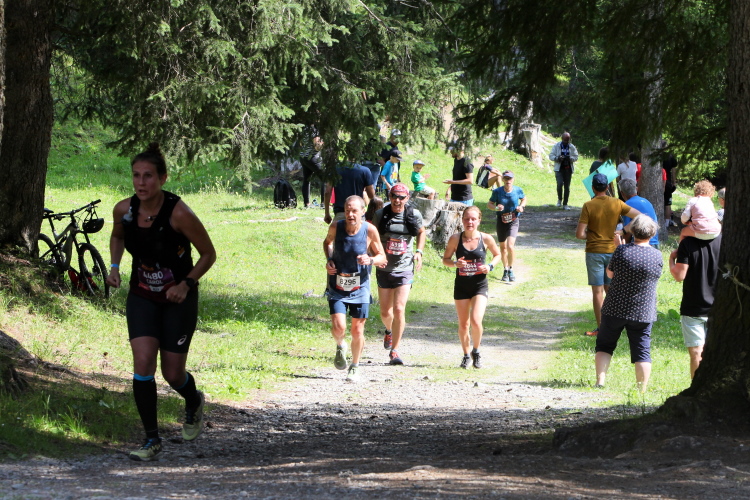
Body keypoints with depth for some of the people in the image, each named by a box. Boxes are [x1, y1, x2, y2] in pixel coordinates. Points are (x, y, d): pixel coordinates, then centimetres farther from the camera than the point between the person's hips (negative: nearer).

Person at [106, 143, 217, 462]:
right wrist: (114, 266, -2)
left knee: (173, 374, 3)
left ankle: (193, 402, 41)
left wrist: (186, 284, -22)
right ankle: (152, 440, -7)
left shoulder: (178, 213, -23)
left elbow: (208, 254, -11)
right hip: (142, 297, 3)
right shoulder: (124, 210, -10)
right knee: (143, 362, -16)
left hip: (178, 299, -3)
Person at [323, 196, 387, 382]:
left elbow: (382, 258, -3)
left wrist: (371, 260, -25)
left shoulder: (369, 230, -13)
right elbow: (327, 242, 14)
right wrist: (329, 260, -4)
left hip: (360, 288, 0)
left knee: (357, 330, 4)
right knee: (338, 327, -15)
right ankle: (340, 346, 21)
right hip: (337, 288, 0)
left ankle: (355, 367, 26)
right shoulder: (335, 227, -10)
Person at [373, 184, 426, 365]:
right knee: (385, 312, 9)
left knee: (399, 309, -14)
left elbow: (421, 233, 17)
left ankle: (394, 351, -5)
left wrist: (419, 251, 2)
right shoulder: (380, 214, -3)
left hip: (405, 270, -1)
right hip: (384, 269, 1)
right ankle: (389, 331, 45)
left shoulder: (414, 215, -2)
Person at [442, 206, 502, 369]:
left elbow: (497, 254, 11)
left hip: (480, 285, -1)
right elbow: (445, 259, 4)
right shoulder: (455, 239, -5)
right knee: (463, 325, 8)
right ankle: (466, 355, 29)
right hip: (461, 286, 2)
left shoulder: (486, 239, -5)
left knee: (476, 321, -17)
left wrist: (490, 266, -9)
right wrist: (455, 263, -18)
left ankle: (476, 351, 9)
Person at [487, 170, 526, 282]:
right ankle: (505, 270, 30)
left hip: (514, 221, -2)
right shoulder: (497, 192, -9)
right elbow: (489, 204, -1)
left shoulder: (518, 190, -7)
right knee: (502, 247, 12)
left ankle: (511, 269, 0)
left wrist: (521, 206, -7)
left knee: (510, 246, -19)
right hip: (501, 221, 2)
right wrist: (496, 208, -22)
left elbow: (524, 199, 13)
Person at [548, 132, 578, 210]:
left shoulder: (572, 147, 6)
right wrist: (558, 158, -18)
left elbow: (576, 157, 5)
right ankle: (559, 199, 4)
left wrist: (570, 158, -16)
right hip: (559, 169, -2)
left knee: (567, 187, 3)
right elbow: (551, 156, 2)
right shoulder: (556, 146, 3)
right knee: (560, 184, -19)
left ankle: (565, 204, 12)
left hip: (568, 169, 2)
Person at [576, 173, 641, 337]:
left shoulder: (588, 206, -12)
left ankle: (600, 328, 2)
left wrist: (589, 235, 6)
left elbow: (579, 234, -15)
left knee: (597, 291, 2)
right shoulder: (617, 204, -2)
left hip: (594, 252, -3)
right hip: (612, 250, 3)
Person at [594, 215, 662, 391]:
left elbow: (610, 273, 1)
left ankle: (600, 382, 4)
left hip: (615, 309, -1)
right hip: (643, 313, 1)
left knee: (604, 345, 13)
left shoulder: (622, 251, -13)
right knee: (642, 352, 7)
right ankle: (642, 390, 6)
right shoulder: (657, 256, -7)